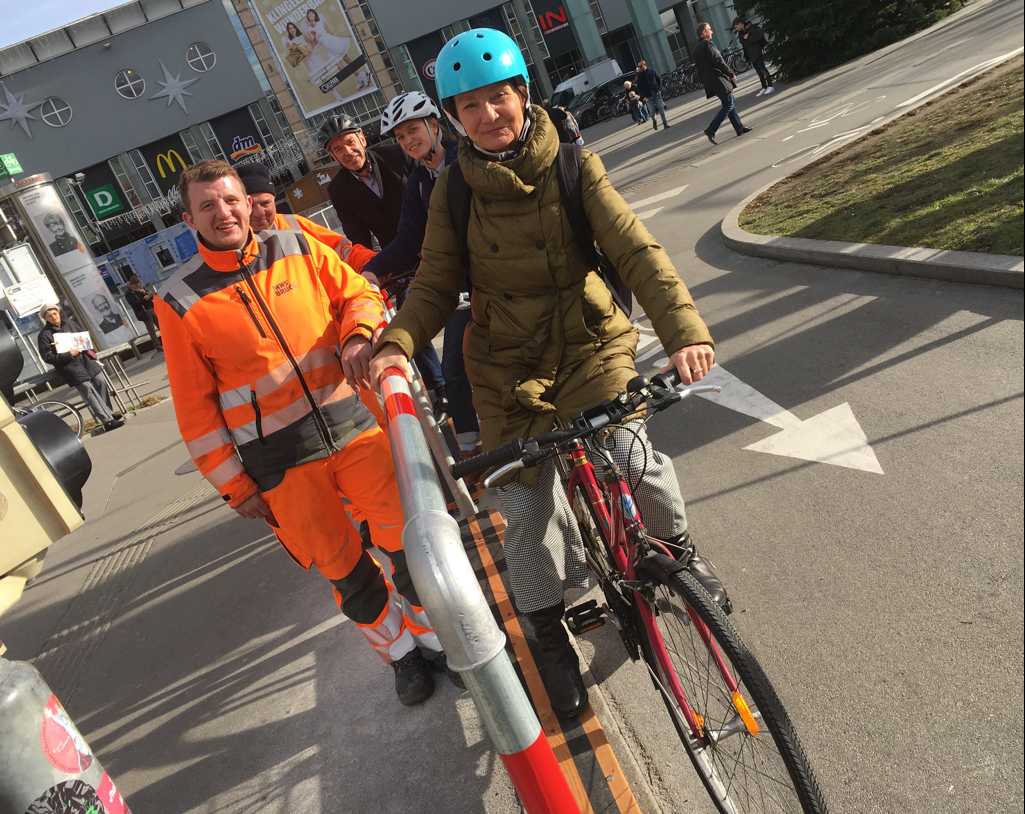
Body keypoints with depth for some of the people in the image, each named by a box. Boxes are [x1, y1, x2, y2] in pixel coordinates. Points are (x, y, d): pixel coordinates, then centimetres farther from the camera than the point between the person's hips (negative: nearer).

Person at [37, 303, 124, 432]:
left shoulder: (69, 322, 10)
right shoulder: (44, 335, -5)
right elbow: (47, 357, -10)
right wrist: (69, 355, -18)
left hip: (86, 359, 6)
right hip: (70, 367, -6)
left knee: (101, 383, 5)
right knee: (89, 391, -11)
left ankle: (108, 413, 21)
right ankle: (108, 421, -13)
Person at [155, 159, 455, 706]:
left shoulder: (298, 250, 3)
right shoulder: (180, 303, -3)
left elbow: (358, 292, 12)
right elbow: (196, 409, -1)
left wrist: (358, 335, -12)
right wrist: (236, 486, -1)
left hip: (355, 427, 2)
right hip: (283, 465, -1)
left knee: (410, 542, 3)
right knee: (346, 571, 8)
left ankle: (434, 636, 30)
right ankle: (401, 653, 33)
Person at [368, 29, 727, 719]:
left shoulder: (572, 166, -6)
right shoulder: (454, 192, -2)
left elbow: (636, 250, -16)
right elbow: (435, 285, 0)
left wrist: (684, 329, -32)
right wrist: (396, 343, -21)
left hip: (590, 341, -1)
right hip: (507, 363, 2)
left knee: (629, 454, -22)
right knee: (526, 501, -1)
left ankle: (677, 546, 15)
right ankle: (551, 632, 24)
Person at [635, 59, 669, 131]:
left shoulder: (652, 71, 4)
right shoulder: (639, 75, 1)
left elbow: (659, 79, 10)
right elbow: (639, 87, 1)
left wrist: (659, 89, -1)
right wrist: (643, 97, -7)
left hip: (656, 93, 1)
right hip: (648, 96, -1)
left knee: (661, 108, -2)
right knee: (652, 110, -7)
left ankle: (665, 122, 5)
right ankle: (654, 121, 23)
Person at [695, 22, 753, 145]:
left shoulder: (696, 49, 14)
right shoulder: (707, 44, -13)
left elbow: (700, 68, 18)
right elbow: (718, 61, -18)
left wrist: (706, 83, 21)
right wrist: (731, 74, -13)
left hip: (710, 82, 9)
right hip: (718, 80, -9)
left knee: (729, 103, 15)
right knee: (728, 105, -6)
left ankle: (739, 128, 18)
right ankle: (711, 130, -13)